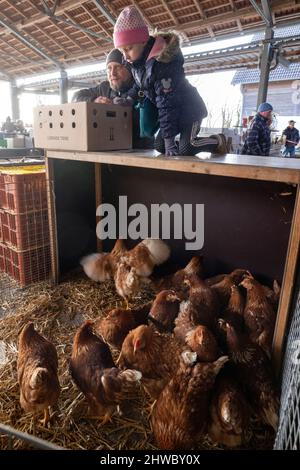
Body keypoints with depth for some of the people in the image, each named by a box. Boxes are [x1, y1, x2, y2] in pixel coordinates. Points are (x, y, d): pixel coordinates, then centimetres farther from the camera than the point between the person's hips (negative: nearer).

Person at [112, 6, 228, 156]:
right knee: (159, 146, -1)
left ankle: (218, 141, 6)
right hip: (173, 110, 8)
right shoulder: (138, 60, -3)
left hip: (189, 109, -8)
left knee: (186, 149, -21)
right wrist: (129, 99, 0)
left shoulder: (161, 63, -30)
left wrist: (169, 138, -29)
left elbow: (167, 104, -30)